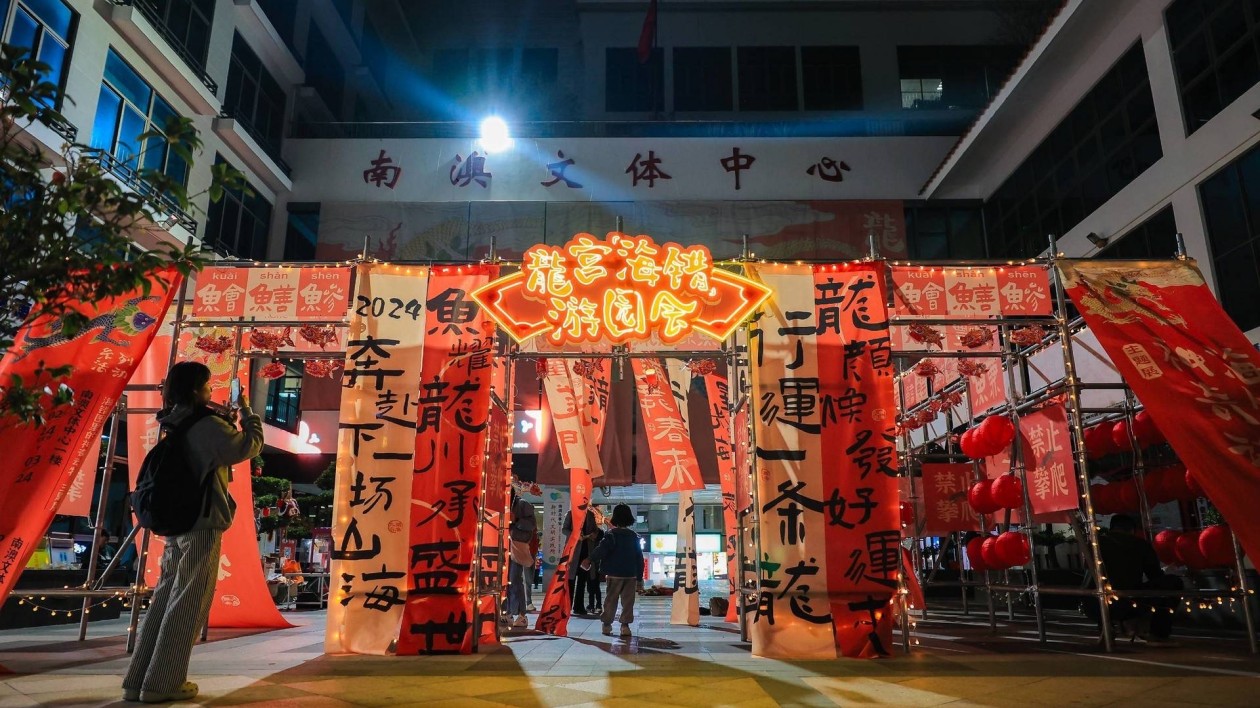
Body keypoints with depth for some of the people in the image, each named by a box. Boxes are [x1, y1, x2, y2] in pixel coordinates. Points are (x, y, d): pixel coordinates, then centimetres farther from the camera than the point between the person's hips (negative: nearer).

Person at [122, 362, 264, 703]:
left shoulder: (175, 426, 11)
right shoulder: (208, 426, -14)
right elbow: (251, 445, -6)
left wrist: (227, 417, 16)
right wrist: (246, 410, 5)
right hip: (202, 524, -8)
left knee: (165, 599, 12)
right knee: (187, 604, -1)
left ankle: (139, 680, 16)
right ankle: (163, 682, 4)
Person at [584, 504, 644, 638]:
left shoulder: (612, 535, -5)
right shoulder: (634, 536, 8)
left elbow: (602, 549, -23)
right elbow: (640, 558, 10)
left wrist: (590, 560, -24)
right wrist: (639, 577, 15)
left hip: (615, 574, -2)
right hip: (631, 575, 2)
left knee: (611, 600, 7)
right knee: (628, 601, 6)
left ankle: (607, 624, 11)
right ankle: (625, 625, 1)